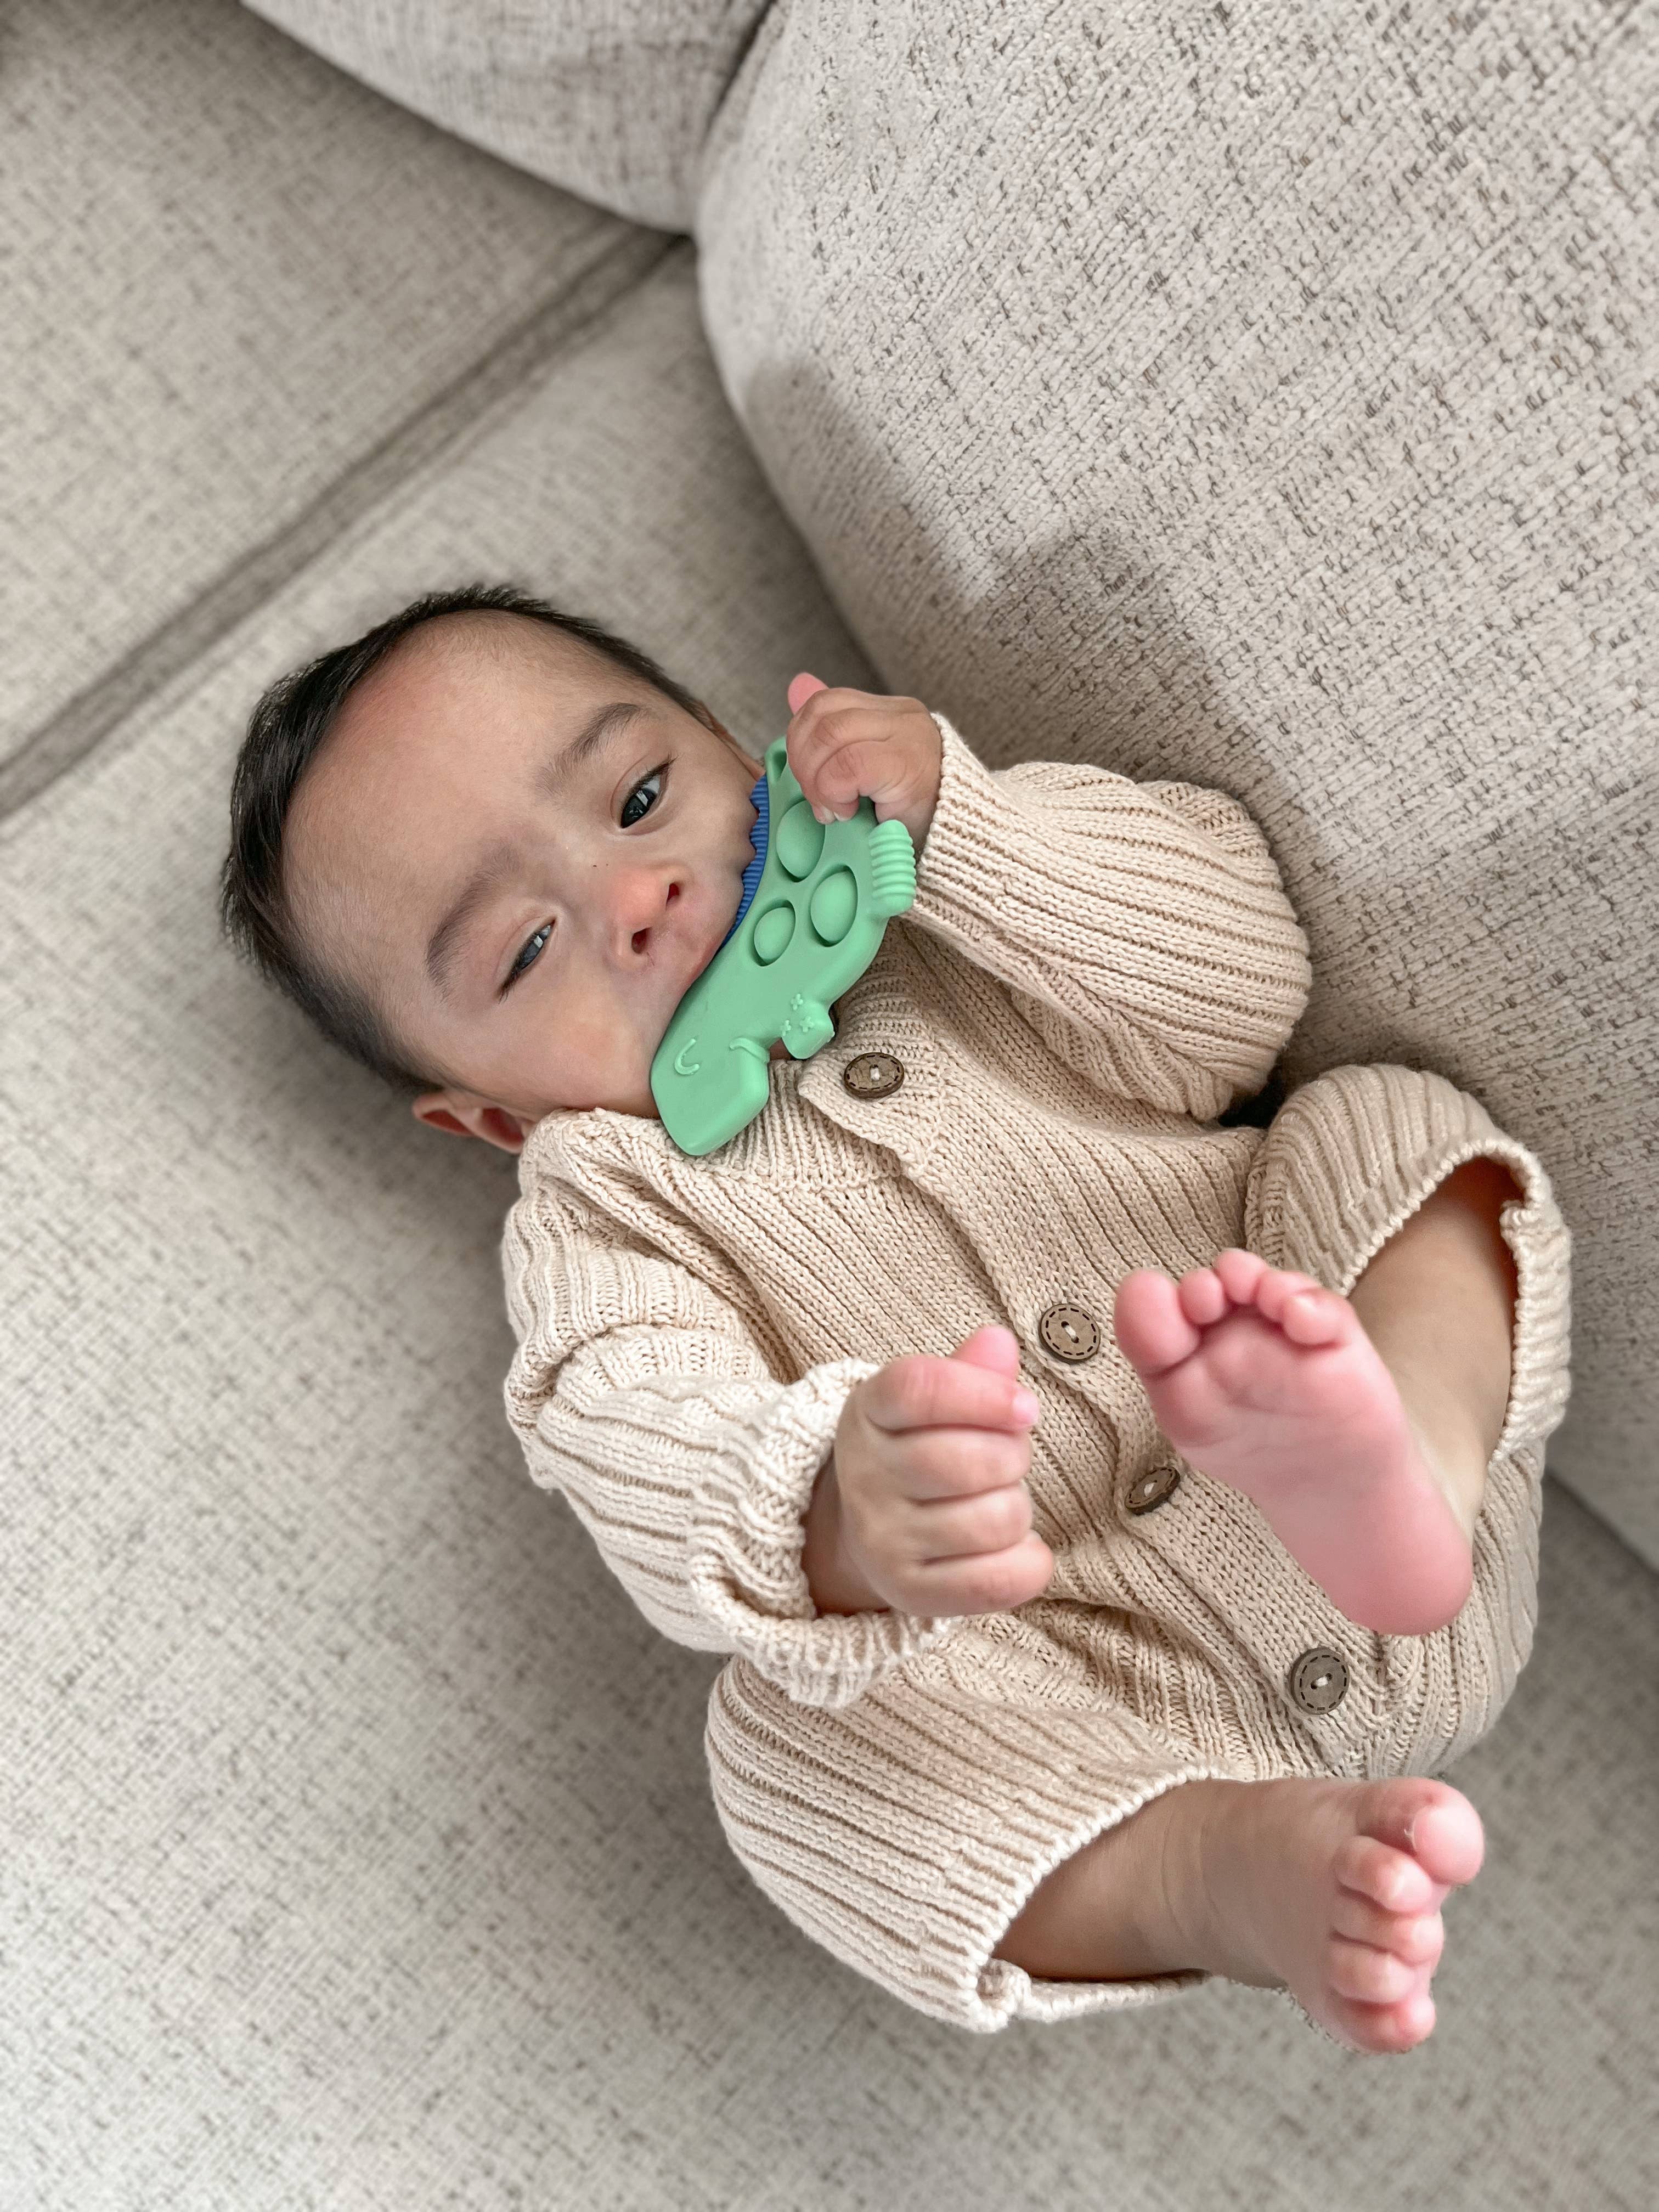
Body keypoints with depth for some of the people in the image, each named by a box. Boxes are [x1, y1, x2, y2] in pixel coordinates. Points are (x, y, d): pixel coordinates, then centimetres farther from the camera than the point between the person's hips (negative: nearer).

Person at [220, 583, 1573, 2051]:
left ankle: (1399, 1449, -41)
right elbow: (639, 1429, -16)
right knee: (796, 1748, -27)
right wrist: (834, 1518, -40)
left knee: (1389, 1129, -15)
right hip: (1092, 1695, -2)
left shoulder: (952, 915, 14)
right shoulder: (600, 1202, 5)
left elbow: (1237, 996, 0)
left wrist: (954, 819, -9)